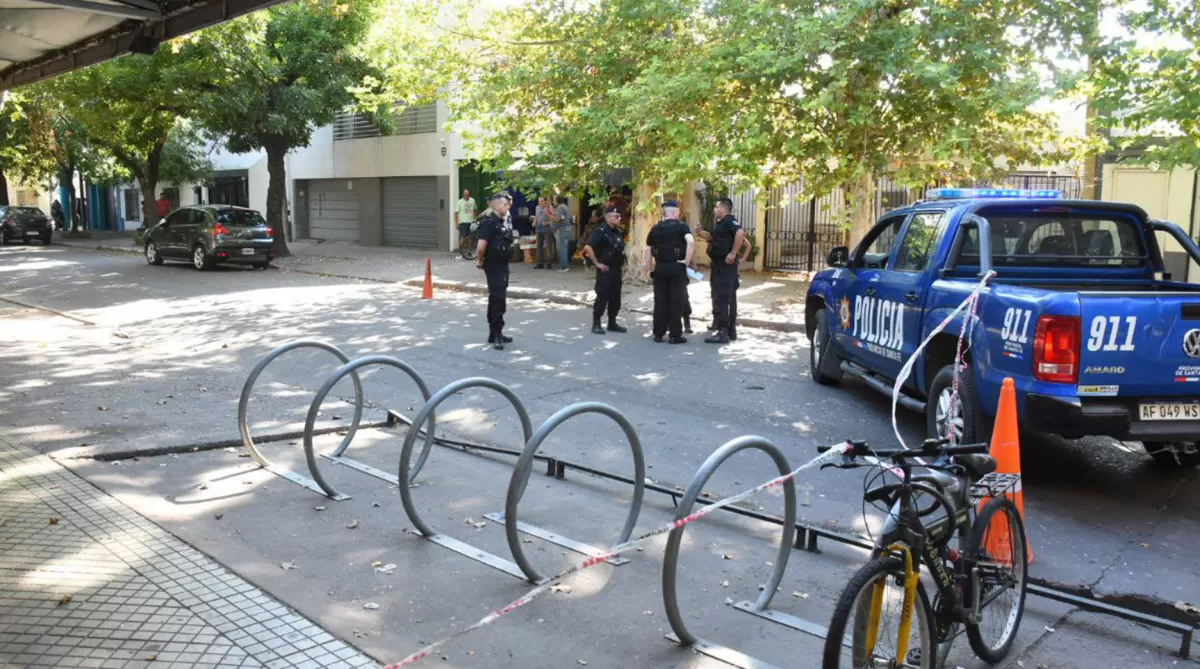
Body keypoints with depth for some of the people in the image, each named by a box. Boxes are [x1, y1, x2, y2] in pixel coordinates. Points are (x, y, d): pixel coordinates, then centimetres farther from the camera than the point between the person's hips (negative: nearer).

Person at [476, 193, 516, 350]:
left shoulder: (506, 221, 9)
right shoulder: (489, 222, -18)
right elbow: (481, 245, -24)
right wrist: (480, 260, -11)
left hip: (503, 265, 9)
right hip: (493, 266, -9)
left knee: (498, 299, 15)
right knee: (498, 299, -9)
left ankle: (494, 332, 26)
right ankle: (497, 335, -5)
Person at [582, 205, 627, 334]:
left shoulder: (617, 231, 11)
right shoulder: (600, 231, -14)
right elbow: (588, 247, -24)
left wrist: (622, 262, 16)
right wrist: (597, 263, -20)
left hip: (616, 269, 8)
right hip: (605, 270, -8)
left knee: (615, 297, 11)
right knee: (602, 297, -4)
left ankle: (612, 323, 20)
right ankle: (596, 324, 4)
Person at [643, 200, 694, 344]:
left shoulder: (655, 228, 9)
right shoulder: (681, 227, -5)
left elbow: (647, 250, 8)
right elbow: (691, 242, -23)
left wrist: (647, 268, 13)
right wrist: (687, 260, -16)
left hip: (660, 267, 4)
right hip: (676, 267, -4)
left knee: (660, 300, 8)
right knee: (676, 301, 1)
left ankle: (658, 333, 11)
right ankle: (675, 335, 3)